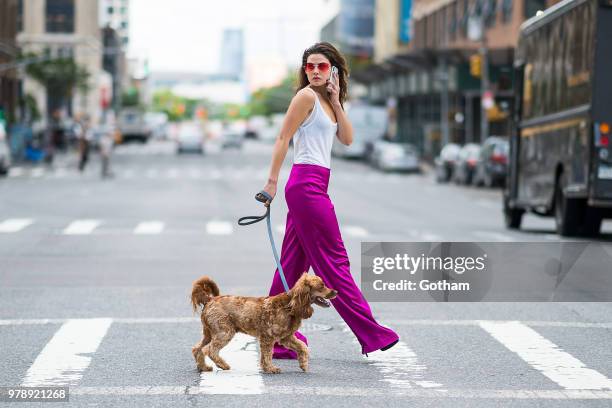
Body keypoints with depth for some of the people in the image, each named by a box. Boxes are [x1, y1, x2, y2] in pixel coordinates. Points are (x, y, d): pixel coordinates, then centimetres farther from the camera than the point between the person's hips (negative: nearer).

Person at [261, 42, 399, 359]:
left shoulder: (326, 100, 19)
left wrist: (337, 103, 3)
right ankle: (370, 333, -1)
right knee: (333, 262, -4)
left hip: (312, 187, 9)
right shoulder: (307, 96, -7)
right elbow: (283, 139, -10)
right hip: (307, 184, -9)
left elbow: (347, 139, 11)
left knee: (293, 263, 8)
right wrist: (272, 182, -14)